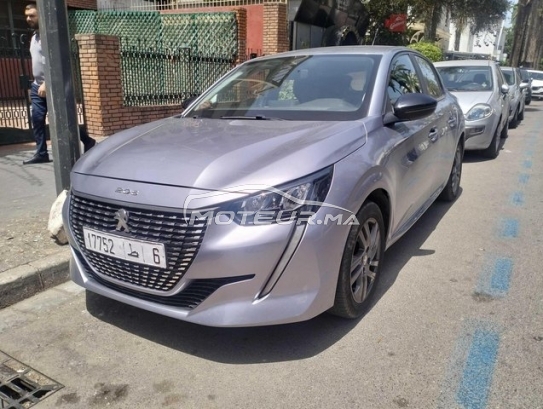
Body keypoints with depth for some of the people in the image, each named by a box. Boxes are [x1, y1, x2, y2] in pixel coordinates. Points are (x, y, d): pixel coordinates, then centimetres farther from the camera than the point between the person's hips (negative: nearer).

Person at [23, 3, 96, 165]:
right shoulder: (34, 37, 17)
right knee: (37, 119, 2)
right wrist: (36, 84, 19)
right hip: (37, 86, 8)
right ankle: (41, 153, 6)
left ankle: (88, 141, 12)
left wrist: (46, 83, -21)